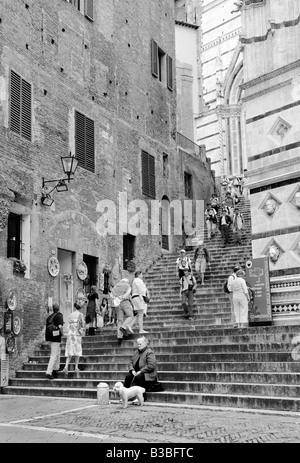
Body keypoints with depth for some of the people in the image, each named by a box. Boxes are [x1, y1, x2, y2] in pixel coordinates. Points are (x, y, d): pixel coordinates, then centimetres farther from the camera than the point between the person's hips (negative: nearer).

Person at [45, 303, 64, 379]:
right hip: (56, 337, -7)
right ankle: (48, 372, -11)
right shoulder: (59, 315, -5)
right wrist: (62, 333, -2)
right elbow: (60, 326, -18)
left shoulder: (49, 316, 15)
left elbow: (47, 327, 13)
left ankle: (56, 368, 31)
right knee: (54, 355, -5)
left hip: (48, 337, 7)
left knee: (58, 351, 26)